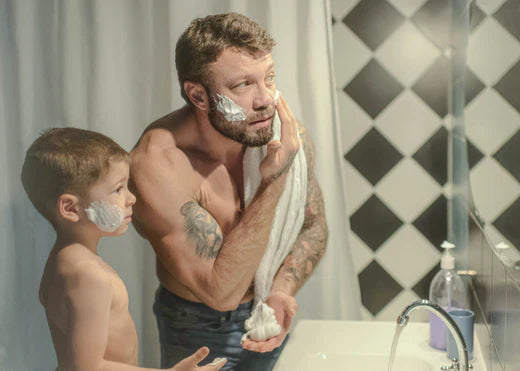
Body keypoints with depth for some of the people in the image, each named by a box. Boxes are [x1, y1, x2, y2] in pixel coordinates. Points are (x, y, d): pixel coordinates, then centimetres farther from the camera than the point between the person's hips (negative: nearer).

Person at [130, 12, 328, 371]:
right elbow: (221, 292, -31)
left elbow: (314, 226, -3)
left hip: (270, 311, 4)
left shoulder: (287, 133, -18)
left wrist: (282, 291, -20)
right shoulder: (158, 163, -32)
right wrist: (274, 183, -35)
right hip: (200, 326, -4)